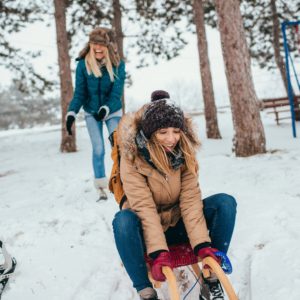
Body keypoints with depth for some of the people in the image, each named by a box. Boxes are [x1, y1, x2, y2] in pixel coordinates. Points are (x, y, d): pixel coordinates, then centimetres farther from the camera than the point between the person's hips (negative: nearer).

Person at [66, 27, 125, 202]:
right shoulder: (83, 64, -13)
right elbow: (79, 93, -11)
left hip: (113, 112, 0)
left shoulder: (118, 65, -14)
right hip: (91, 113, 0)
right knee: (98, 149, -5)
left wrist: (105, 109, -33)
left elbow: (116, 93, -17)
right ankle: (101, 188, 6)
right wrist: (72, 113, -23)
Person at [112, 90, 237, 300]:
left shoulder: (185, 151, -8)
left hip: (178, 226, 4)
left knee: (225, 202, -17)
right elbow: (144, 206, -25)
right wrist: (158, 251, -33)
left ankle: (212, 281, -13)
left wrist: (202, 244, -25)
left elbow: (191, 199, -15)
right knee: (123, 220, -36)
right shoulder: (132, 157, -19)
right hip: (147, 228, -3)